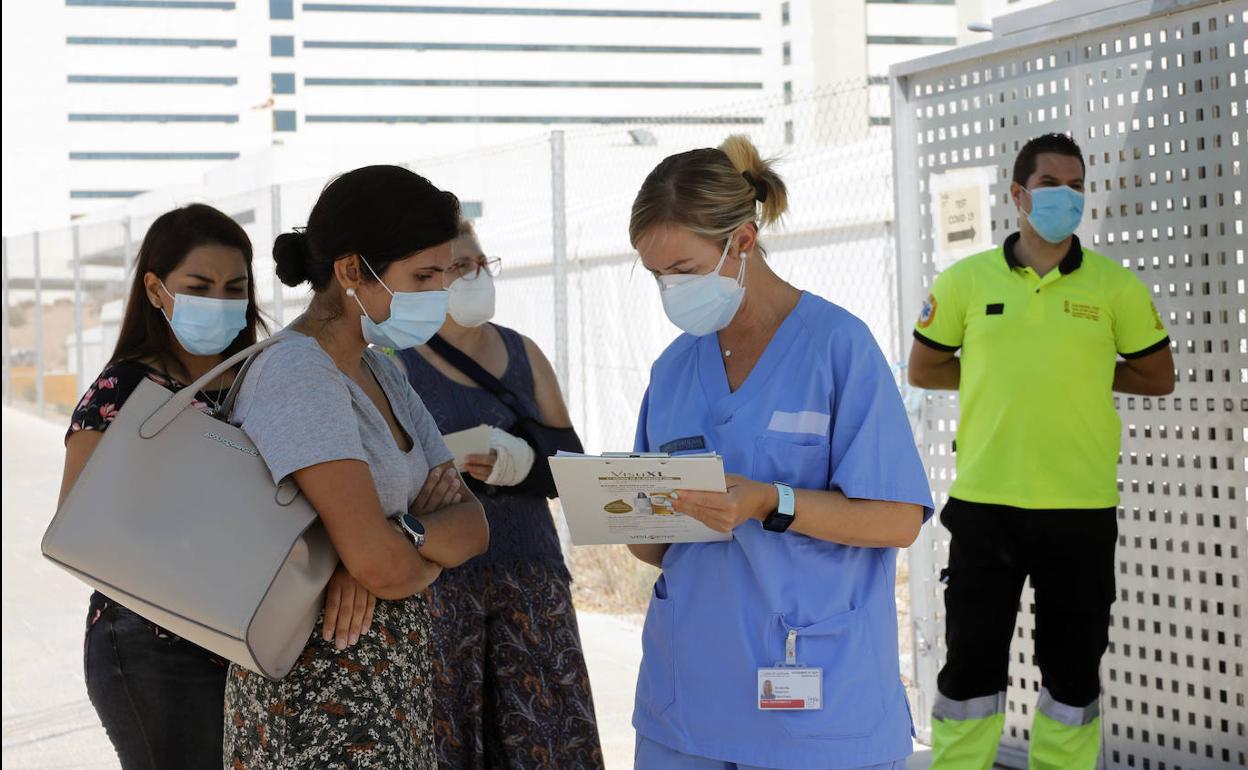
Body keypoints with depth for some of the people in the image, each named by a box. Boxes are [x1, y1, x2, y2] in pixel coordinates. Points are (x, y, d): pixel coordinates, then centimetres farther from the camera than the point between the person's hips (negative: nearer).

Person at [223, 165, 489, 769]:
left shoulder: (380, 372, 10)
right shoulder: (296, 373, -18)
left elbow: (473, 524, 4)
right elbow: (381, 564, -24)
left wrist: (406, 535, -17)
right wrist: (436, 555, -3)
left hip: (394, 679, 8)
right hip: (319, 691, -8)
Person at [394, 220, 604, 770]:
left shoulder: (523, 354, 13)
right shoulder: (393, 362, 0)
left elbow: (571, 465, 7)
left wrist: (521, 462, -13)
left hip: (530, 576, 4)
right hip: (435, 577, -3)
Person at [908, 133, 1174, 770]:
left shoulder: (1115, 286, 2)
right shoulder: (965, 280, 2)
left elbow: (1158, 376, 10)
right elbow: (923, 369, 10)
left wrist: (1082, 370, 1)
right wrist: (998, 374, 1)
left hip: (1081, 507, 1)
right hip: (984, 502, 0)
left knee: (1073, 671, 10)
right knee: (971, 664, 6)